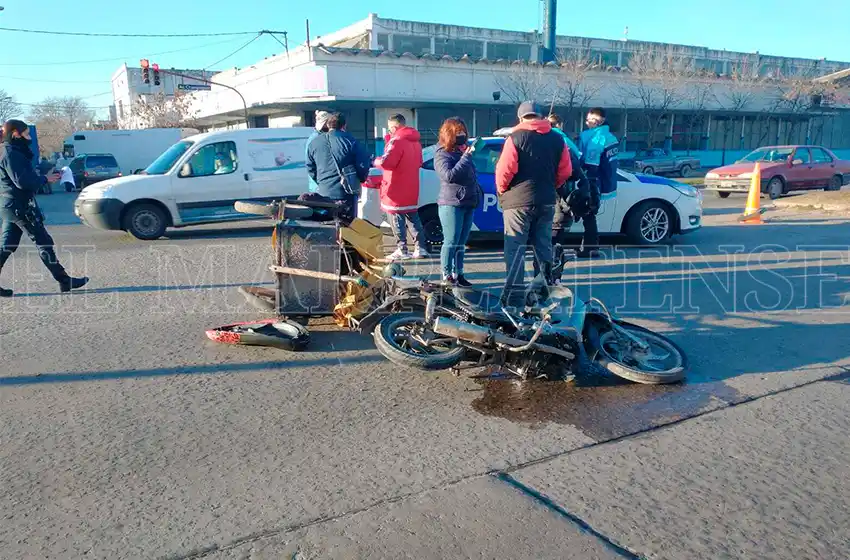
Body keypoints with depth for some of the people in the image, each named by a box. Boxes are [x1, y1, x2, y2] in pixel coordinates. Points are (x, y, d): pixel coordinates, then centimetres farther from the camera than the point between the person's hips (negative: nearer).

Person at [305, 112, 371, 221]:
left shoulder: (314, 143, 7)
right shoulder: (350, 141, -6)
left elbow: (310, 168, 12)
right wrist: (360, 180, 12)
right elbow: (363, 164, -6)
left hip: (323, 193, 4)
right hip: (346, 193, -4)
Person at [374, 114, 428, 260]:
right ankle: (421, 248, 12)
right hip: (411, 190, 8)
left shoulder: (397, 140, -15)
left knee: (397, 219, -1)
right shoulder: (415, 142, 14)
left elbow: (386, 162, -22)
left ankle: (402, 250, -1)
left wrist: (376, 161, -3)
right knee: (413, 218, 13)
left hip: (396, 190, -8)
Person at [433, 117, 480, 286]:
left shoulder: (463, 151, 16)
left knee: (461, 243, 10)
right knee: (451, 242, -5)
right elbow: (449, 176, -20)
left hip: (468, 204, 7)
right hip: (451, 204, -7)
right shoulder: (442, 154, -5)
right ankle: (447, 275, 3)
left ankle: (458, 274, 16)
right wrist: (465, 157, -17)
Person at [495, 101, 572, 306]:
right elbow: (565, 171, 7)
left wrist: (502, 190, 0)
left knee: (515, 249, -2)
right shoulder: (557, 139, 8)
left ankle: (512, 296, -4)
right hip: (546, 202, 5)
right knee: (543, 246, 16)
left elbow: (504, 170, -16)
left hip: (518, 201, -5)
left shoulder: (515, 138, -9)